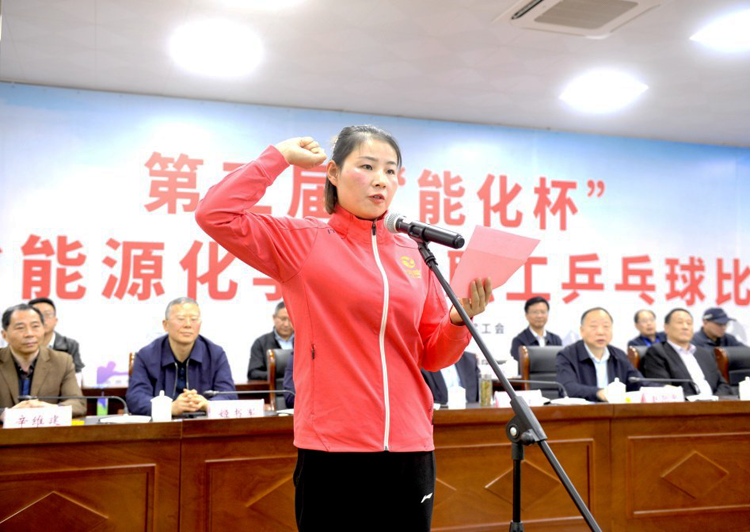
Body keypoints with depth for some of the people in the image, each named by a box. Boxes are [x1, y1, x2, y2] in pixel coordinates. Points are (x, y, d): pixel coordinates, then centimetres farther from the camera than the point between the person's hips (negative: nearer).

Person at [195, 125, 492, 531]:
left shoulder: (414, 254, 10)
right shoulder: (303, 241, 0)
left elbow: (433, 356, 13)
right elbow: (215, 214, -14)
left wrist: (460, 320, -7)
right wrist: (280, 156, -4)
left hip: (410, 446, 4)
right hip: (333, 446, -4)